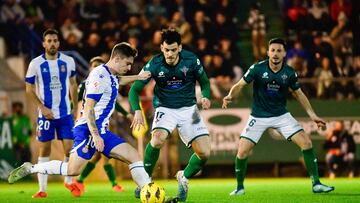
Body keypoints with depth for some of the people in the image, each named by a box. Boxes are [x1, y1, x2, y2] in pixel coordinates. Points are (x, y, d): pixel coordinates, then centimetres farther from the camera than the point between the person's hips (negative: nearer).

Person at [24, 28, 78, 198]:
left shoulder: (68, 61, 1)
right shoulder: (36, 64, -6)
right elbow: (29, 89, -1)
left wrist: (76, 108, 13)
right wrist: (42, 108, -11)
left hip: (65, 113, 1)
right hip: (45, 114, -1)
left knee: (70, 148, -5)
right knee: (44, 150, 1)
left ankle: (68, 180, 19)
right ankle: (42, 189, 6)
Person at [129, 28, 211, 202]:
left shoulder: (191, 60, -10)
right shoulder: (154, 65, -13)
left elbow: (204, 82, 6)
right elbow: (134, 90, -7)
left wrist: (205, 97, -16)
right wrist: (137, 111, -24)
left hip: (189, 109, 2)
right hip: (165, 109, -2)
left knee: (204, 153, -10)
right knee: (157, 140, -33)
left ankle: (184, 177, 22)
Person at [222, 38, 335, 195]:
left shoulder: (290, 73, -7)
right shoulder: (257, 69, -15)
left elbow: (298, 94, 7)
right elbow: (240, 85, -9)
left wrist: (312, 115, 3)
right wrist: (230, 96, -30)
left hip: (281, 115, 2)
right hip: (258, 116, -2)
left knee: (306, 143, -12)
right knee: (242, 151, -12)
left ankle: (316, 184, -2)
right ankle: (240, 187, 12)